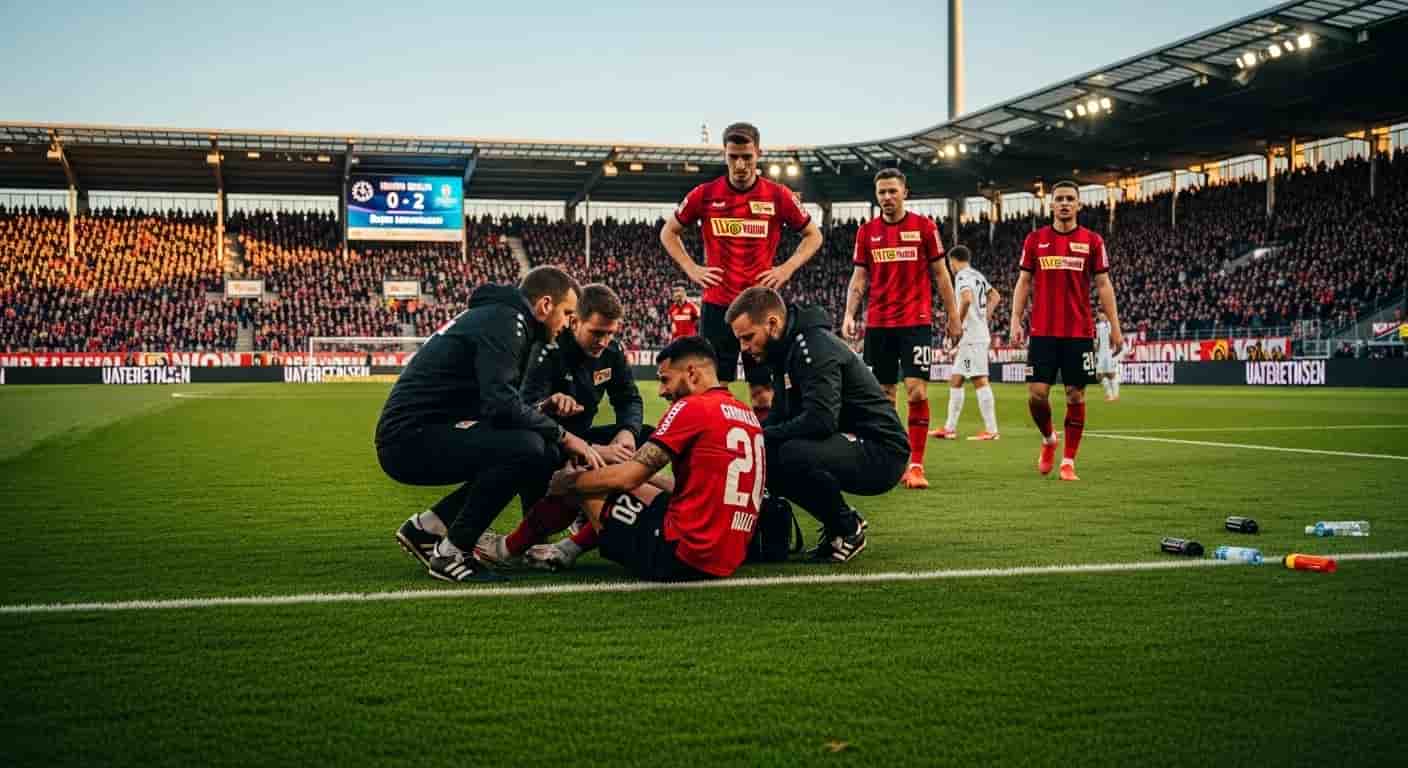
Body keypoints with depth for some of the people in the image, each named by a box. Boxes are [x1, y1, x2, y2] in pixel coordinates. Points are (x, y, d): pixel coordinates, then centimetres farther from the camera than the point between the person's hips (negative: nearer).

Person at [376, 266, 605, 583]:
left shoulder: (497, 316, 20)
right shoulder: (504, 321, -11)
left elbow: (491, 403, 20)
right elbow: (500, 403, -24)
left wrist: (542, 410, 4)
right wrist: (562, 436, -14)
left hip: (412, 439, 10)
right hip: (411, 439, -10)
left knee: (541, 453, 9)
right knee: (527, 448, -25)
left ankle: (426, 528, 13)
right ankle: (452, 553, -12)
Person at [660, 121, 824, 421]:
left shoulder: (778, 196, -1)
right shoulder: (705, 194, 1)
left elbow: (813, 235, 11)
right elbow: (668, 232, 14)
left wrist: (787, 269, -2)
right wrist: (691, 269, 1)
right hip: (717, 306, 0)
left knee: (763, 391, 2)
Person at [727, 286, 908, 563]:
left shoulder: (815, 347, -19)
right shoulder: (788, 349, 12)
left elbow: (820, 420, -30)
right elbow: (782, 416, 16)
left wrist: (762, 436, -20)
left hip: (880, 452, -10)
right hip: (849, 443, 10)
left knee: (792, 454, -33)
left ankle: (847, 528, -7)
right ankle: (838, 523, 11)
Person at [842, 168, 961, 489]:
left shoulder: (924, 227, 1)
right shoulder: (867, 231, 8)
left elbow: (940, 274, 6)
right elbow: (859, 278, 9)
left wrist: (953, 316, 5)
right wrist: (849, 314, -4)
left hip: (916, 321, -3)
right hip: (877, 323, 3)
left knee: (917, 391, -11)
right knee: (882, 394, 7)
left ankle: (916, 465, -8)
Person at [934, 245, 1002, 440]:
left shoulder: (962, 276, -10)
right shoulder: (977, 275, 18)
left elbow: (967, 299, -27)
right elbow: (995, 297, 29)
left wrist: (957, 324, -18)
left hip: (971, 336, -10)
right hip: (979, 334, 10)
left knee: (980, 381, -9)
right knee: (955, 380, 13)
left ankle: (991, 430, -10)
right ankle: (950, 428, 17)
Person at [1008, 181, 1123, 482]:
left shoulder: (1092, 241, 4)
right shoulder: (1035, 239, 6)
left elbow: (1103, 284, 4)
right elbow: (1024, 282, 9)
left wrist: (1115, 326, -2)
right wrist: (1016, 320, 0)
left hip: (1079, 332, 0)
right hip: (1042, 332, 0)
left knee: (1075, 395, 1)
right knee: (1036, 394, -6)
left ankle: (1068, 461, 10)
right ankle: (1048, 439, 23)